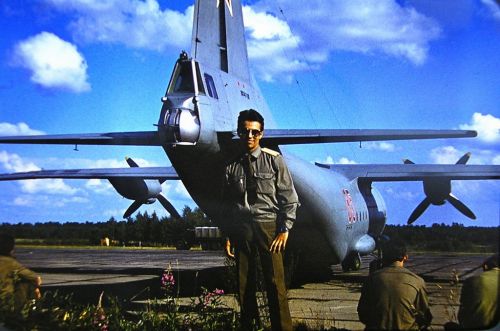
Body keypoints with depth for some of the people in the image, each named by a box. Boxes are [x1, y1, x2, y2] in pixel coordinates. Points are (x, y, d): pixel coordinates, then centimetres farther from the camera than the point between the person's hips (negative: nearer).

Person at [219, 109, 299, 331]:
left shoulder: (273, 160, 1)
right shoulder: (231, 166, 8)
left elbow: (289, 198, 0)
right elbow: (226, 204, 12)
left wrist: (284, 230, -6)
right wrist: (227, 235, 6)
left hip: (268, 226, -3)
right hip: (241, 229, 3)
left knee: (275, 283, -7)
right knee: (244, 285, 7)